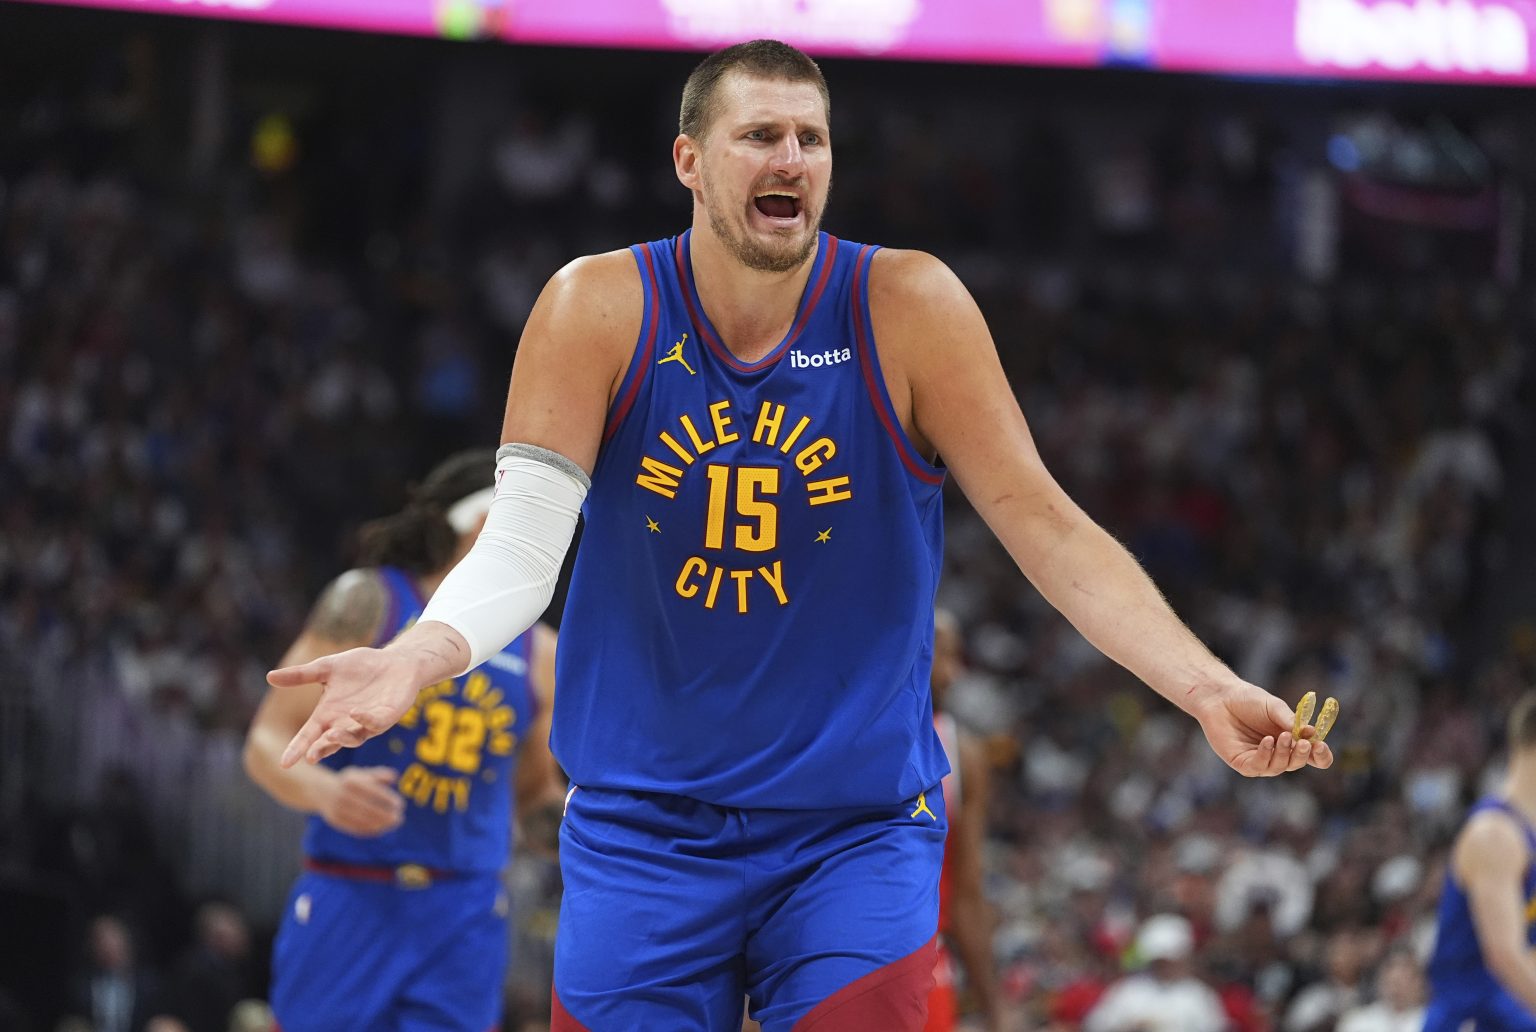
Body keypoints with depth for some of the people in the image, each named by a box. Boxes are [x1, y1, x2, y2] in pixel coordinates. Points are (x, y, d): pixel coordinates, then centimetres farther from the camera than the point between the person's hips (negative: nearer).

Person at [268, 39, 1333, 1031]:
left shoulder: (908, 309, -7)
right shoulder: (599, 309, -6)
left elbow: (1046, 528, -6)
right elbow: (522, 545, -10)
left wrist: (1205, 686, -16)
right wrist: (416, 655, -30)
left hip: (858, 829, -1)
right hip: (643, 829, 1)